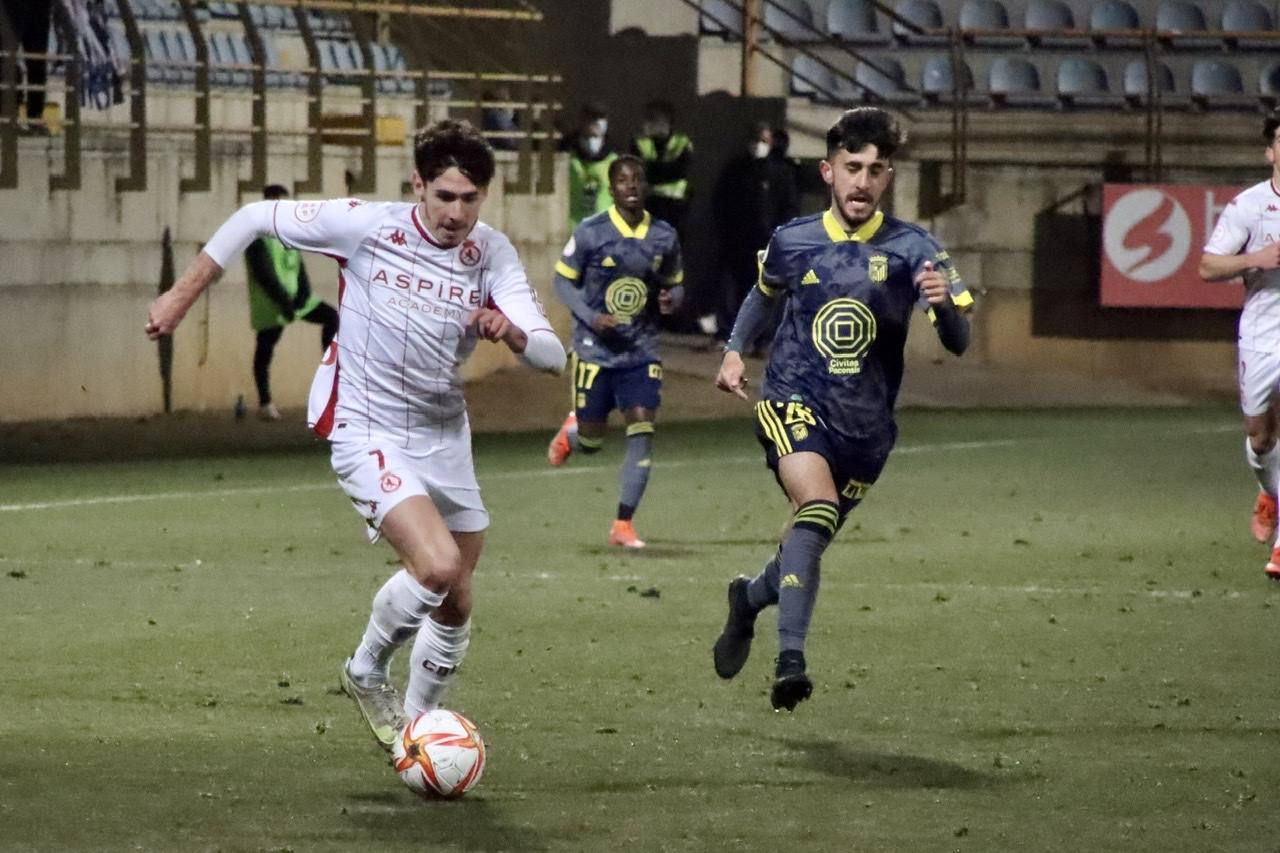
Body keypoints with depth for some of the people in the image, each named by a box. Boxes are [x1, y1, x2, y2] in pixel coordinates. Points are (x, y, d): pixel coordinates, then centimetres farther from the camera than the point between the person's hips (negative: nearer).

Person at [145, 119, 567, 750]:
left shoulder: (491, 254, -5)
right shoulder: (366, 226, -15)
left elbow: (551, 356, -11)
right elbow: (255, 219, -3)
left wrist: (511, 333, -33)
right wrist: (182, 295, -2)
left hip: (444, 435, 5)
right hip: (365, 431, -5)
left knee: (454, 605, 10)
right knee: (437, 565, -25)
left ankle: (414, 725, 33)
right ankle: (367, 673, 2)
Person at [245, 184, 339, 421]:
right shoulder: (258, 234, -12)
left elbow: (297, 265, 9)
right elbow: (263, 272, -20)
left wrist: (304, 292, -9)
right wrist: (283, 301, -24)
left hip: (294, 297, 7)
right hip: (269, 303, -7)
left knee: (331, 316, -2)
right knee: (265, 349, -1)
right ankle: (264, 403, 5)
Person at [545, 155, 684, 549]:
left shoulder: (664, 237, 1)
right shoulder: (590, 233, -9)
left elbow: (675, 283, 13)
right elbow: (563, 280, -2)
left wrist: (671, 299, -12)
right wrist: (591, 317, -17)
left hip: (641, 350, 2)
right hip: (595, 349, -2)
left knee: (642, 432, -10)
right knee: (591, 442, 5)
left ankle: (623, 524, -2)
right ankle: (571, 429, 46)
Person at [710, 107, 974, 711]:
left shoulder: (911, 250, -7)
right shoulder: (792, 242, 0)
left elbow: (958, 344, -17)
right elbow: (764, 292, 25)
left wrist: (943, 303, -36)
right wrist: (735, 349, 15)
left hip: (864, 426, 2)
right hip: (794, 403, -2)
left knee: (810, 540, 16)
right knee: (817, 504, -30)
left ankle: (751, 597, 52)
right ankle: (790, 658, -34)